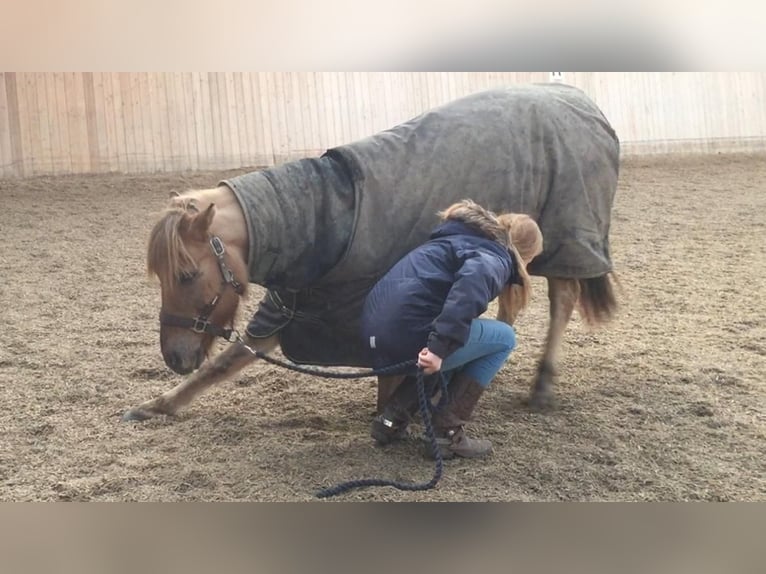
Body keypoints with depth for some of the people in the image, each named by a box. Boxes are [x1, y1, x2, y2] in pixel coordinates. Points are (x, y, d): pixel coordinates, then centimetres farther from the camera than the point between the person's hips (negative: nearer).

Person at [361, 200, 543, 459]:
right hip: (405, 333, -9)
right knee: (504, 338, 10)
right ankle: (447, 432, 8)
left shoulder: (462, 238, 30)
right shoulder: (496, 258, 1)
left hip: (375, 328, 9)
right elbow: (473, 281, -24)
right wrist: (440, 347, -30)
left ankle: (392, 419, 21)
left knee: (451, 344, 33)